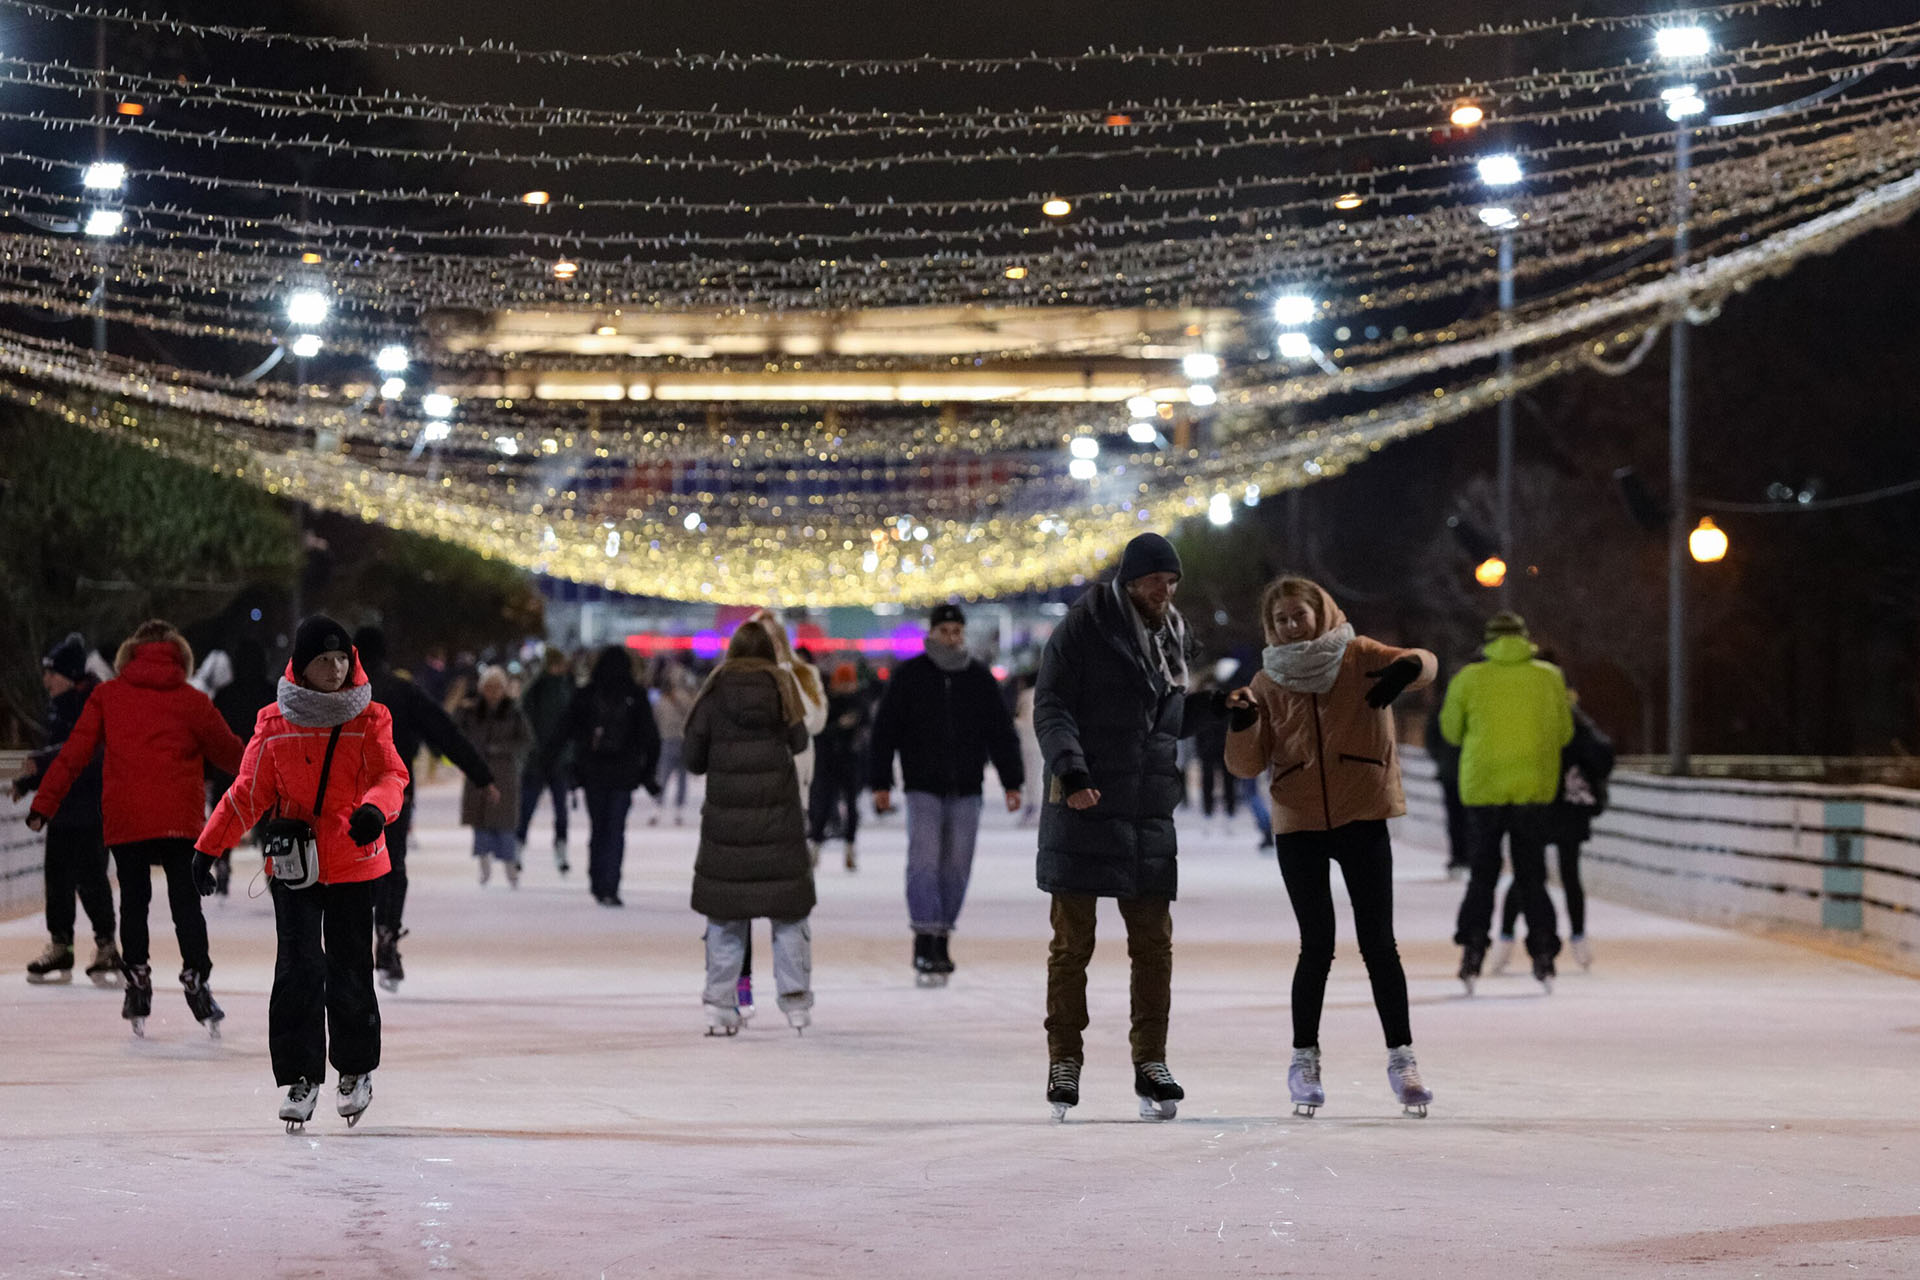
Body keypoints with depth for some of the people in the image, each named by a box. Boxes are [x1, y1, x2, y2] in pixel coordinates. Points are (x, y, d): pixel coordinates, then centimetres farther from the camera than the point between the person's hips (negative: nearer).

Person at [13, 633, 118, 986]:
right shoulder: (57, 703, 14)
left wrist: (40, 761, -33)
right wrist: (27, 781, 11)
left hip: (92, 806, -8)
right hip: (61, 805, 8)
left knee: (90, 875, -8)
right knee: (58, 874, 9)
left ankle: (106, 947, 0)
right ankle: (60, 947, 16)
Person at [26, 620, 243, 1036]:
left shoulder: (107, 696, 4)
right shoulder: (191, 701, 1)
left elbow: (75, 752, 0)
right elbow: (229, 752, 10)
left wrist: (44, 803, 3)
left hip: (124, 820, 1)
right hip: (180, 821, -1)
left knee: (133, 901, 11)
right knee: (186, 903, 6)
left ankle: (137, 981, 7)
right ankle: (195, 978, -2)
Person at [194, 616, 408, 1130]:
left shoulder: (370, 720, -1)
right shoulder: (275, 724, 0)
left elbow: (391, 775, -11)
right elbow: (249, 791, 6)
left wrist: (376, 808, -34)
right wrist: (209, 847, 4)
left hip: (354, 863, 0)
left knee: (349, 968, 4)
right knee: (297, 971, -6)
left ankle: (356, 1067, 25)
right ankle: (301, 1077, 4)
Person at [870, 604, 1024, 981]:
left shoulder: (980, 678, 8)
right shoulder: (908, 675, 1)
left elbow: (1002, 733, 12)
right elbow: (885, 731, 2)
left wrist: (1012, 782, 8)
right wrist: (881, 783, -2)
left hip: (966, 790, 3)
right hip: (923, 787, -3)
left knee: (956, 866, 5)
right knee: (924, 861, -14)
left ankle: (941, 939, 15)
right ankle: (925, 940, -17)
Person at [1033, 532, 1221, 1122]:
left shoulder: (1171, 636, 15)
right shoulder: (1081, 630, -5)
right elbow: (1050, 707, -10)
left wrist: (1209, 706, 3)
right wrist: (1070, 768, -25)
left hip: (1150, 817, 5)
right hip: (1083, 809, -5)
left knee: (1154, 944, 4)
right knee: (1072, 944, 1)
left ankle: (1151, 1064, 10)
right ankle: (1064, 1062, 9)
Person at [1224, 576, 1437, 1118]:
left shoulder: (1359, 657, 0)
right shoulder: (1268, 682, 7)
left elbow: (1423, 665, -16)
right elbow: (1248, 764, 3)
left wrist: (1410, 667, -39)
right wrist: (1243, 723, -17)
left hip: (1363, 819, -1)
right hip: (1298, 828, 1)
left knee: (1378, 943, -1)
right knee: (1317, 946, -1)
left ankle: (1402, 1058, 6)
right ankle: (1304, 1060, 11)